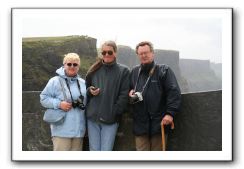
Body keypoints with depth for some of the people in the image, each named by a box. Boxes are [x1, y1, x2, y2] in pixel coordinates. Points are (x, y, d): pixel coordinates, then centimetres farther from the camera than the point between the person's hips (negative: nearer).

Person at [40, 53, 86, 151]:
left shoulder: (83, 83, 11)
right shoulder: (55, 81, -5)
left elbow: (87, 101, 22)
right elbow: (43, 98, -5)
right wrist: (59, 104, -17)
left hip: (79, 129, 6)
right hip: (62, 129, -5)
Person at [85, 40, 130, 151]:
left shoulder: (123, 71, 1)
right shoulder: (94, 70, 11)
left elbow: (124, 96, -4)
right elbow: (85, 89, 20)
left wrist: (113, 113, -10)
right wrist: (90, 91, -4)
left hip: (111, 120, -3)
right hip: (92, 117, 3)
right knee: (94, 150, 7)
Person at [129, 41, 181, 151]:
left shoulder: (164, 71, -1)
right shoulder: (134, 72, 14)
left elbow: (174, 92, -9)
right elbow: (129, 89, 28)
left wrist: (170, 113, -18)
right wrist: (130, 93, 4)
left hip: (159, 122, -3)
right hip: (140, 123, 4)